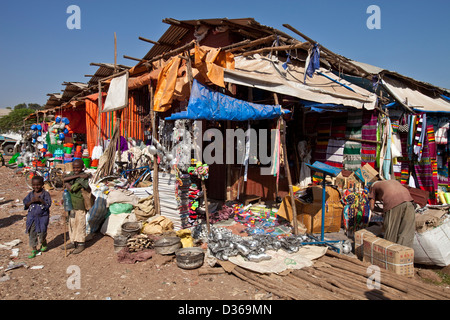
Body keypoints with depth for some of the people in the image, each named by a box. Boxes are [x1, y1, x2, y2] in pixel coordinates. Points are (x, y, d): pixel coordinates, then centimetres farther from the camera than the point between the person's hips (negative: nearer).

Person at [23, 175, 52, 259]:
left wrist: (40, 200, -24)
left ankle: (44, 243, 31)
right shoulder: (30, 194, 5)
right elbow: (25, 205, 4)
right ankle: (34, 250, 17)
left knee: (41, 232, -1)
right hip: (32, 217, 3)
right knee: (32, 233, 5)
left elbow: (48, 204, -12)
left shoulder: (45, 194, -5)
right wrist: (31, 201, -15)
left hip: (42, 217, -3)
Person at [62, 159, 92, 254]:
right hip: (71, 203, 8)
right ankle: (73, 242, 31)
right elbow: (65, 178, -15)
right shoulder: (73, 174, 4)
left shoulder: (83, 178, -19)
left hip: (80, 205, -8)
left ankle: (81, 244, 15)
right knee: (72, 223, 17)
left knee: (80, 223, 3)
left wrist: (66, 183, -6)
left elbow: (71, 188, -22)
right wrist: (78, 176, -24)